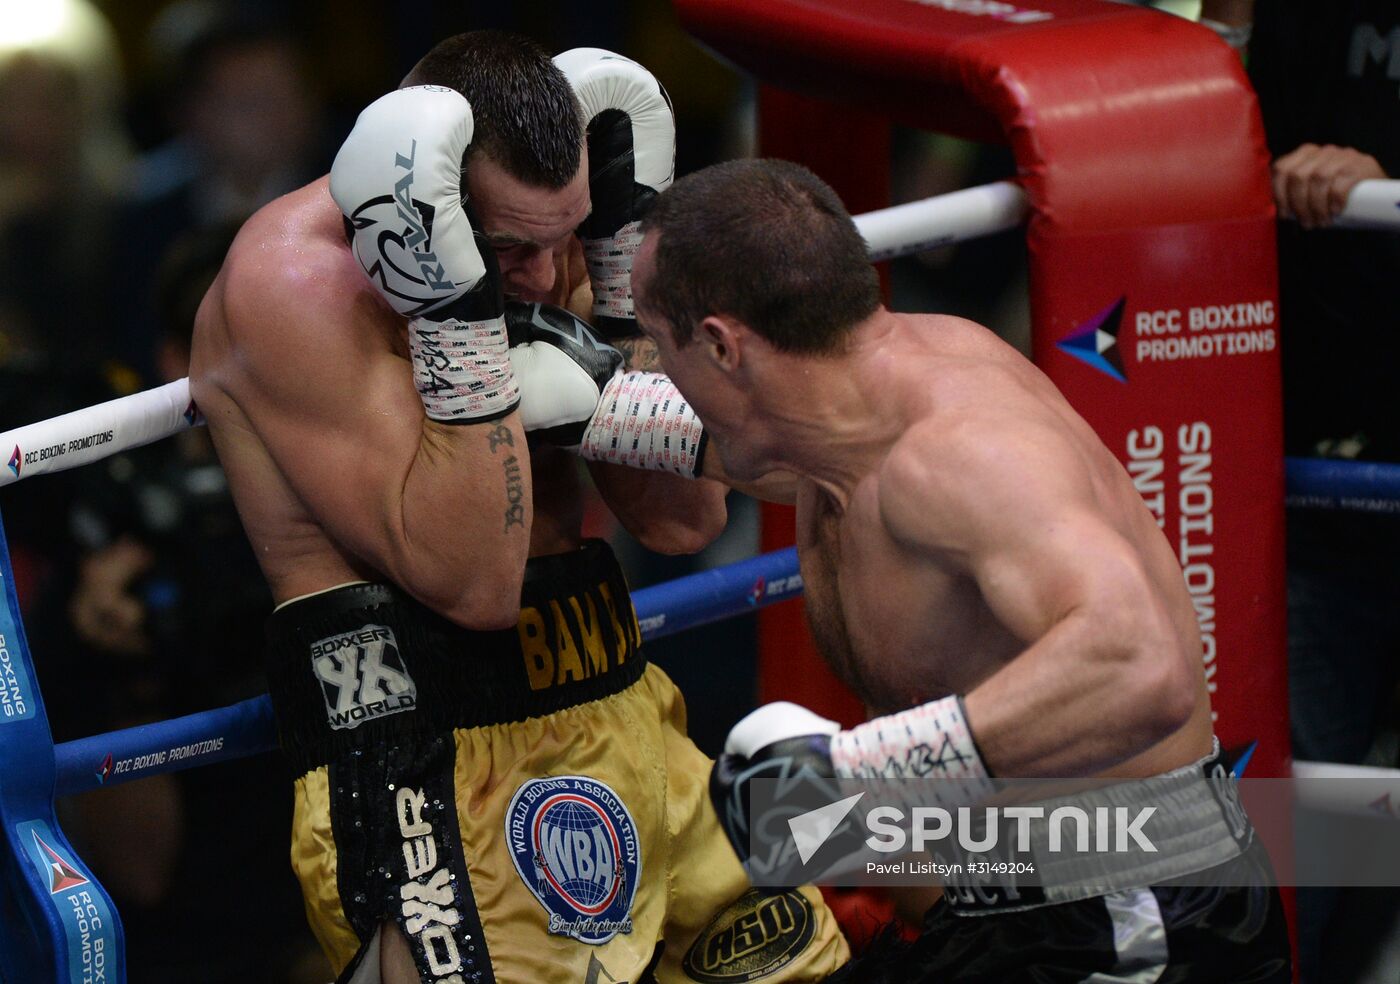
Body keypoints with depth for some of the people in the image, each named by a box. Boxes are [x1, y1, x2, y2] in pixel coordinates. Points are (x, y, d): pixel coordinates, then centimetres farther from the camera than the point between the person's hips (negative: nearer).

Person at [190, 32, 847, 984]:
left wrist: (625, 246, 0)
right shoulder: (293, 281, -15)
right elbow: (473, 584, -19)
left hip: (623, 716, 8)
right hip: (425, 752, -8)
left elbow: (686, 516, 6)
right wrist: (455, 312, -25)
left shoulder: (543, 246, 8)